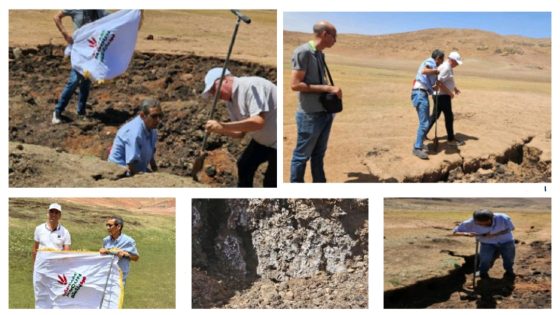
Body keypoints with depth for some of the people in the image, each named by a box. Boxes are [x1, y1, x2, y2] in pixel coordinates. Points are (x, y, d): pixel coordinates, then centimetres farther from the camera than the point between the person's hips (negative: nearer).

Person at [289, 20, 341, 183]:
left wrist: (332, 89, 3)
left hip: (325, 112, 8)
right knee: (302, 155, 3)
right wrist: (327, 88, -19)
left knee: (319, 154, 17)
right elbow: (295, 84, -19)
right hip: (310, 114, -8)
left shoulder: (320, 54, 10)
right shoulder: (303, 52, -15)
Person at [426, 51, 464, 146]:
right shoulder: (446, 68, -19)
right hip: (443, 96, -10)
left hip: (439, 95, 10)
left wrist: (454, 88, 18)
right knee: (449, 117, -2)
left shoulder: (448, 67, 13)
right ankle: (451, 139, 7)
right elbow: (439, 82, -26)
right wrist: (449, 93, -20)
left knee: (435, 116, 15)